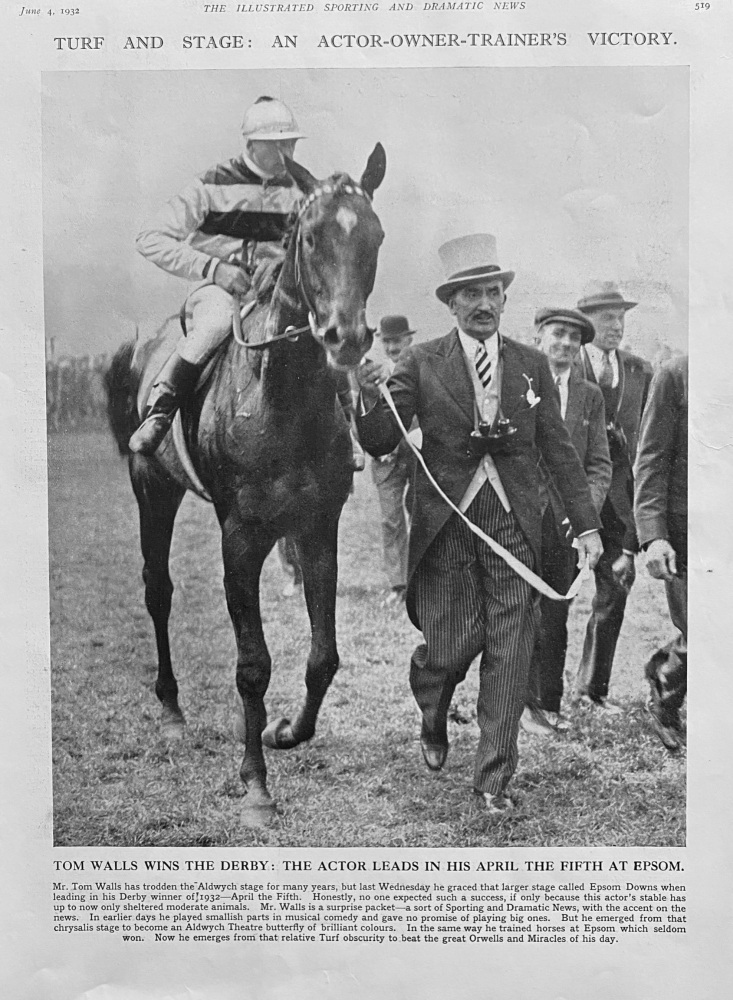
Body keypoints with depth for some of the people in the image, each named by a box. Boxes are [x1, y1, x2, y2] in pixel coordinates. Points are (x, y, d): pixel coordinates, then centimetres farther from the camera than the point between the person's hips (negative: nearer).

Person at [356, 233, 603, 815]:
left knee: (508, 658, 1)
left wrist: (586, 524, 8)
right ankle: (432, 722, 37)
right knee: (448, 649, 1)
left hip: (514, 528, 2)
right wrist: (371, 399, -23)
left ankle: (494, 779, 15)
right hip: (445, 527, -2)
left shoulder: (532, 365, 9)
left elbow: (559, 450, 11)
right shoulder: (421, 363, 2)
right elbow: (380, 444, -3)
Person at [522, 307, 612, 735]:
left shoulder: (590, 396, 11)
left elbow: (599, 464, 8)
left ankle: (550, 704, 20)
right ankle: (526, 703, 11)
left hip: (566, 520, 3)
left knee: (556, 619, 9)